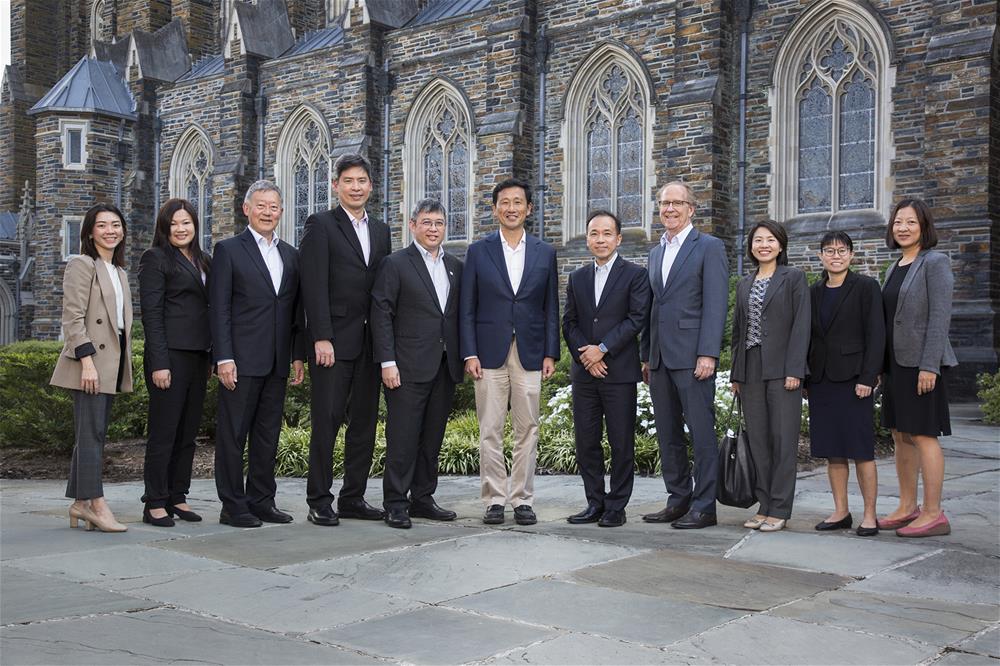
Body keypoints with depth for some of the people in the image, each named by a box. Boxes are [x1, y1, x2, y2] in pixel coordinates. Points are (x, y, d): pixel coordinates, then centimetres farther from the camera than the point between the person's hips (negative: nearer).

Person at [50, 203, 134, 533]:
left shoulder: (119, 272, 20)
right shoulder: (82, 265, -5)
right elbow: (72, 318, -13)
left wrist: (123, 365, 15)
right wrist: (86, 360, -20)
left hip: (112, 362, 8)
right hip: (91, 360, -8)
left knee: (94, 431, 9)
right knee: (91, 431, -8)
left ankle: (80, 503, 14)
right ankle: (96, 503, -6)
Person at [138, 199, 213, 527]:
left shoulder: (203, 260, 18)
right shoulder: (155, 258, -3)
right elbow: (151, 313, -9)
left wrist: (211, 357, 12)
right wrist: (159, 363, -16)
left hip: (198, 355, 7)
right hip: (170, 353, -7)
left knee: (188, 432, 9)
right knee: (164, 432, -3)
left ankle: (177, 497, 17)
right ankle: (155, 503, 4)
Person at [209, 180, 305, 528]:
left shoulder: (291, 254, 15)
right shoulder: (229, 250, 0)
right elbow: (219, 309, -6)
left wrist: (298, 355, 8)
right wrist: (223, 358, -13)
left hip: (277, 362, 5)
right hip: (241, 359, -5)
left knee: (268, 434, 10)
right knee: (233, 433, 0)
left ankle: (261, 501, 18)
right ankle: (232, 506, 7)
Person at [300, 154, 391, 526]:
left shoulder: (380, 231, 16)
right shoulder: (321, 225, -1)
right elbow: (315, 286, -10)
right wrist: (321, 338, -17)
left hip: (370, 343, 6)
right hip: (333, 341, -6)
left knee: (364, 422, 8)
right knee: (326, 421, -2)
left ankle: (353, 498, 17)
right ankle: (319, 502, 7)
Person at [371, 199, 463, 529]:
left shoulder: (455, 266, 15)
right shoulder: (395, 264, -1)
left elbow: (459, 314, 16)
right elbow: (381, 315, -6)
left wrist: (463, 358, 8)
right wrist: (387, 362, -13)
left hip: (445, 367, 5)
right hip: (409, 367, -5)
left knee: (432, 437, 10)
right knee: (403, 437, -3)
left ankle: (422, 498, 20)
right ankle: (395, 504, 4)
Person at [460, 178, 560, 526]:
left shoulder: (544, 252, 9)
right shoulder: (478, 251, 6)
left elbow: (551, 308, 9)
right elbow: (467, 308, 3)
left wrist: (550, 353, 2)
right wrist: (470, 353, -5)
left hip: (530, 353, 1)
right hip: (490, 353, -1)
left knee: (527, 429, 3)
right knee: (490, 431, 1)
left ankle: (522, 500, 12)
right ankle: (494, 500, 9)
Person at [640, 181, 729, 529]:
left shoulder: (709, 247, -2)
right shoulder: (656, 252, 19)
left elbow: (715, 304, -10)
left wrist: (707, 354, -17)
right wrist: (646, 355, 16)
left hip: (692, 356, -7)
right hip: (660, 357, 7)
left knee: (702, 433, -2)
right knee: (668, 435, 11)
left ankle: (704, 507, 3)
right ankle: (679, 500, 20)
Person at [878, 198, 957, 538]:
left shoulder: (935, 263, -8)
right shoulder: (895, 268, 15)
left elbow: (940, 316, -15)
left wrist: (929, 366, -21)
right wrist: (879, 364, 13)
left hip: (921, 363, -8)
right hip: (896, 363, 8)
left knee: (923, 434, -6)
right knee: (900, 435, 11)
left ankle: (933, 513, 0)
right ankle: (907, 507, 20)